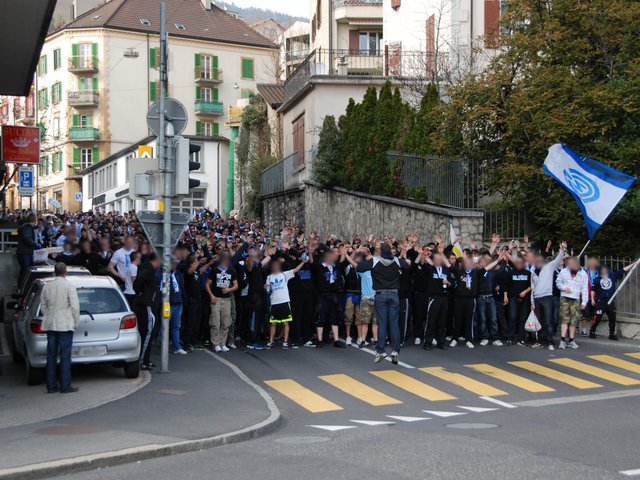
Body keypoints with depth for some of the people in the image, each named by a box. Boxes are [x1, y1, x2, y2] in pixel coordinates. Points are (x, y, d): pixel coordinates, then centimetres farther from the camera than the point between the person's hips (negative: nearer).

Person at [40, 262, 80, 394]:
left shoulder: (47, 286, 4)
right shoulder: (69, 286, -10)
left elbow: (43, 305, 11)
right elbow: (75, 306, -12)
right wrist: (76, 322, 0)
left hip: (50, 325, 5)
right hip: (65, 325, -5)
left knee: (51, 355, 9)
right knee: (65, 356, -1)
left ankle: (51, 386, 13)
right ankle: (65, 386, -1)